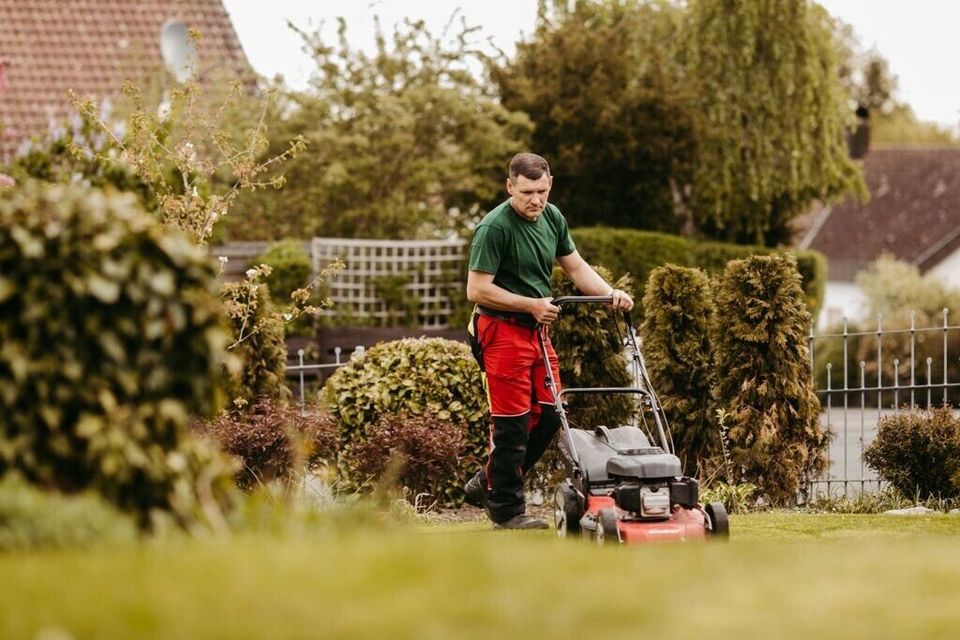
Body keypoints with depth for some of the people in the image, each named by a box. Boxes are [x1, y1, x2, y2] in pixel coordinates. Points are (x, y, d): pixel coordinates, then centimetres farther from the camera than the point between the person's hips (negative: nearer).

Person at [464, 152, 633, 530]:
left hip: (536, 330, 8)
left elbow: (575, 266, 16)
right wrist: (532, 304, -17)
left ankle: (487, 484, 22)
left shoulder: (552, 218, 8)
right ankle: (506, 509, 5)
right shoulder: (494, 227, -17)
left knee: (547, 416, 9)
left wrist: (610, 294, 1)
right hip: (503, 331, -8)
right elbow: (477, 290, -18)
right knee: (512, 423, -5)